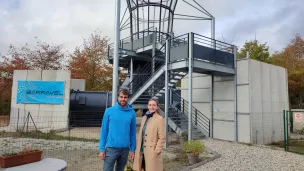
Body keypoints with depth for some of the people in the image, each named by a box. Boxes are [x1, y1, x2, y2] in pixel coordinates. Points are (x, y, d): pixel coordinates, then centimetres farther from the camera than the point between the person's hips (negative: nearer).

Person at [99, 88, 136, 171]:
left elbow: (133, 132, 4)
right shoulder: (109, 111, -4)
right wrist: (102, 149, -5)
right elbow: (104, 131, -1)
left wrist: (132, 149, 2)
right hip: (111, 148, -2)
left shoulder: (132, 112, 0)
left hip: (125, 148, 2)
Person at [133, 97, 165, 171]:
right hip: (142, 152, 6)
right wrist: (137, 150, 11)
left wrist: (156, 151, -14)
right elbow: (140, 135, 14)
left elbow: (162, 138, -11)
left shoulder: (160, 119, -9)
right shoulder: (144, 118, 11)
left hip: (152, 153, -6)